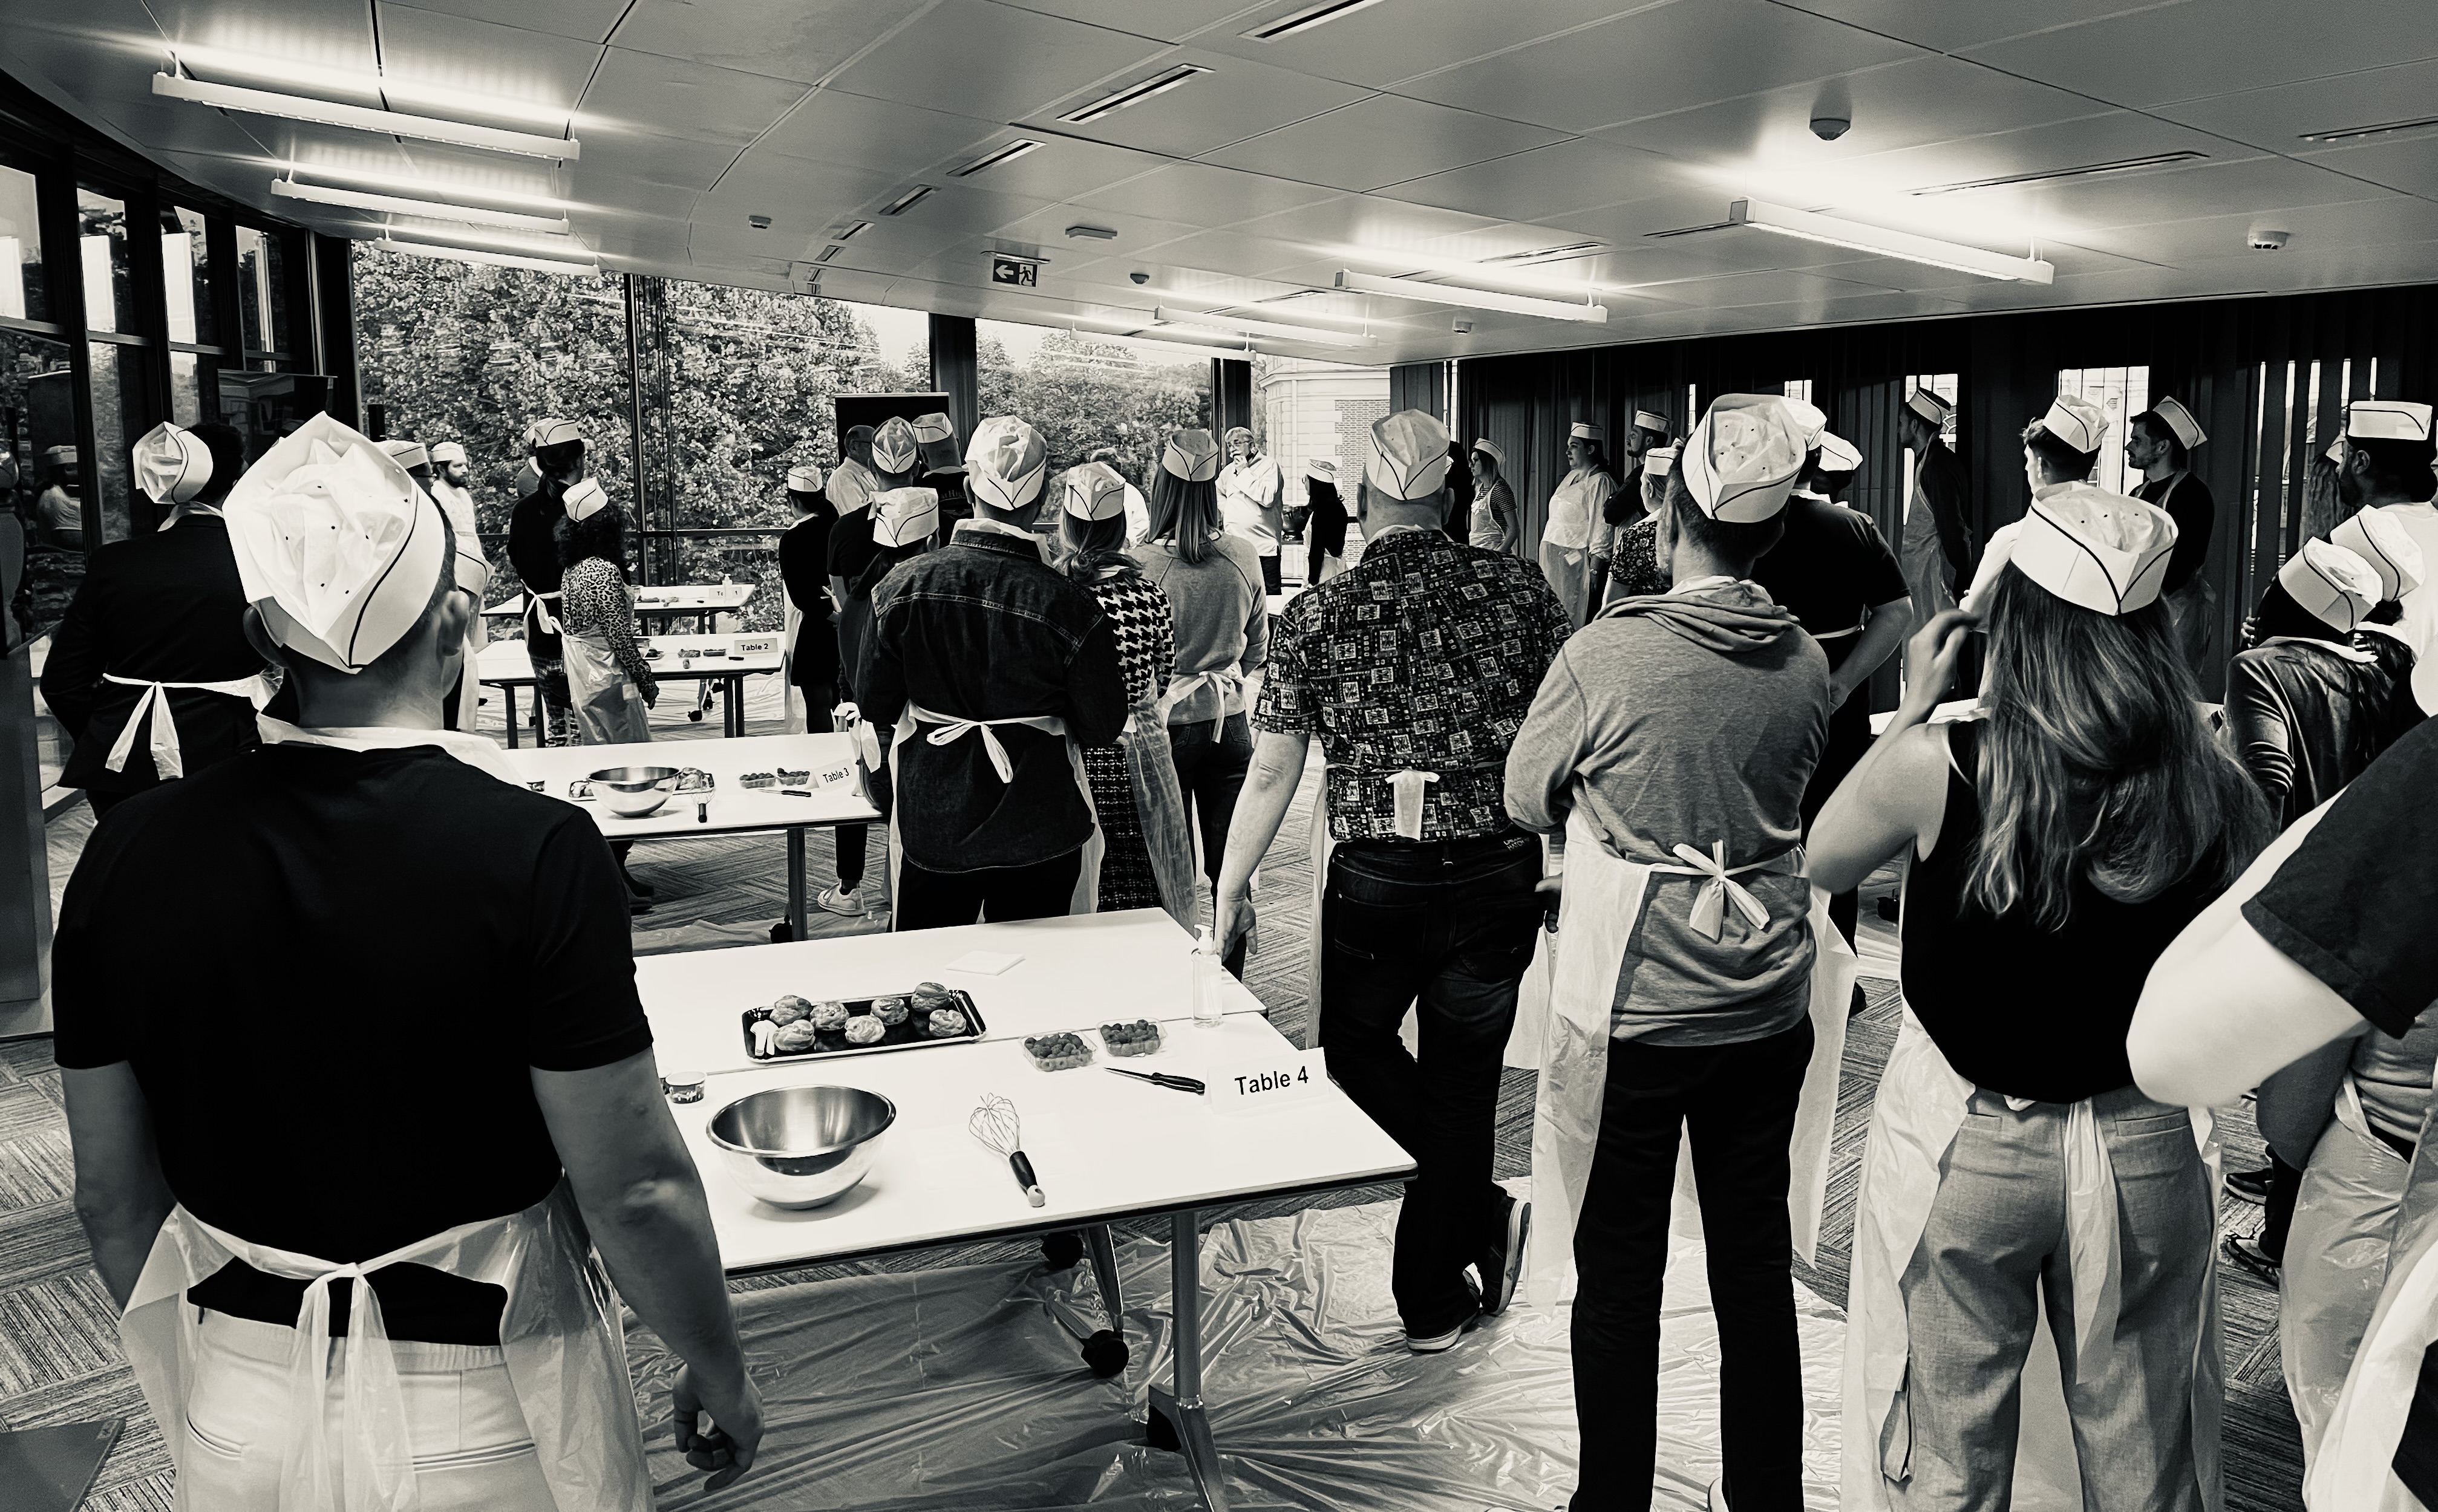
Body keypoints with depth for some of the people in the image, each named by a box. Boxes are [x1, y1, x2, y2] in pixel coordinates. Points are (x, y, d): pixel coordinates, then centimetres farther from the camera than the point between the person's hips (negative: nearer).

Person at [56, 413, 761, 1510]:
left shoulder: (131, 856, -9)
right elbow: (636, 1190, -19)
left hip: (242, 1423, 3)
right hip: (478, 1421, -3)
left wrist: (196, 1360, 18)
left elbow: (113, 1194, 1)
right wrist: (719, 1369, -3)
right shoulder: (535, 853, -22)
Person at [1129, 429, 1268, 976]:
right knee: (1229, 868, 12)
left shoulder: (1141, 563, -16)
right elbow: (1258, 650, 8)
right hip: (1230, 722, 3)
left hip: (1166, 723, -3)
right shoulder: (1243, 556, -4)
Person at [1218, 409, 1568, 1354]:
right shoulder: (1519, 592, -4)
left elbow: (1271, 775, -1)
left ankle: (1485, 1214, 14)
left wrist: (1231, 889, 11)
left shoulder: (1316, 617, -6)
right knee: (1462, 1082, 16)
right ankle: (1433, 1301, 31)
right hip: (1501, 878, 2)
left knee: (1358, 1045, 25)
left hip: (1373, 884, -1)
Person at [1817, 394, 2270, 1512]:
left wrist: (1912, 713, 4)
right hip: (2143, 1153, 3)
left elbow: (1823, 861, 0)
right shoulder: (2212, 785, -12)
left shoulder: (1943, 765, -20)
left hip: (1962, 1143, -2)